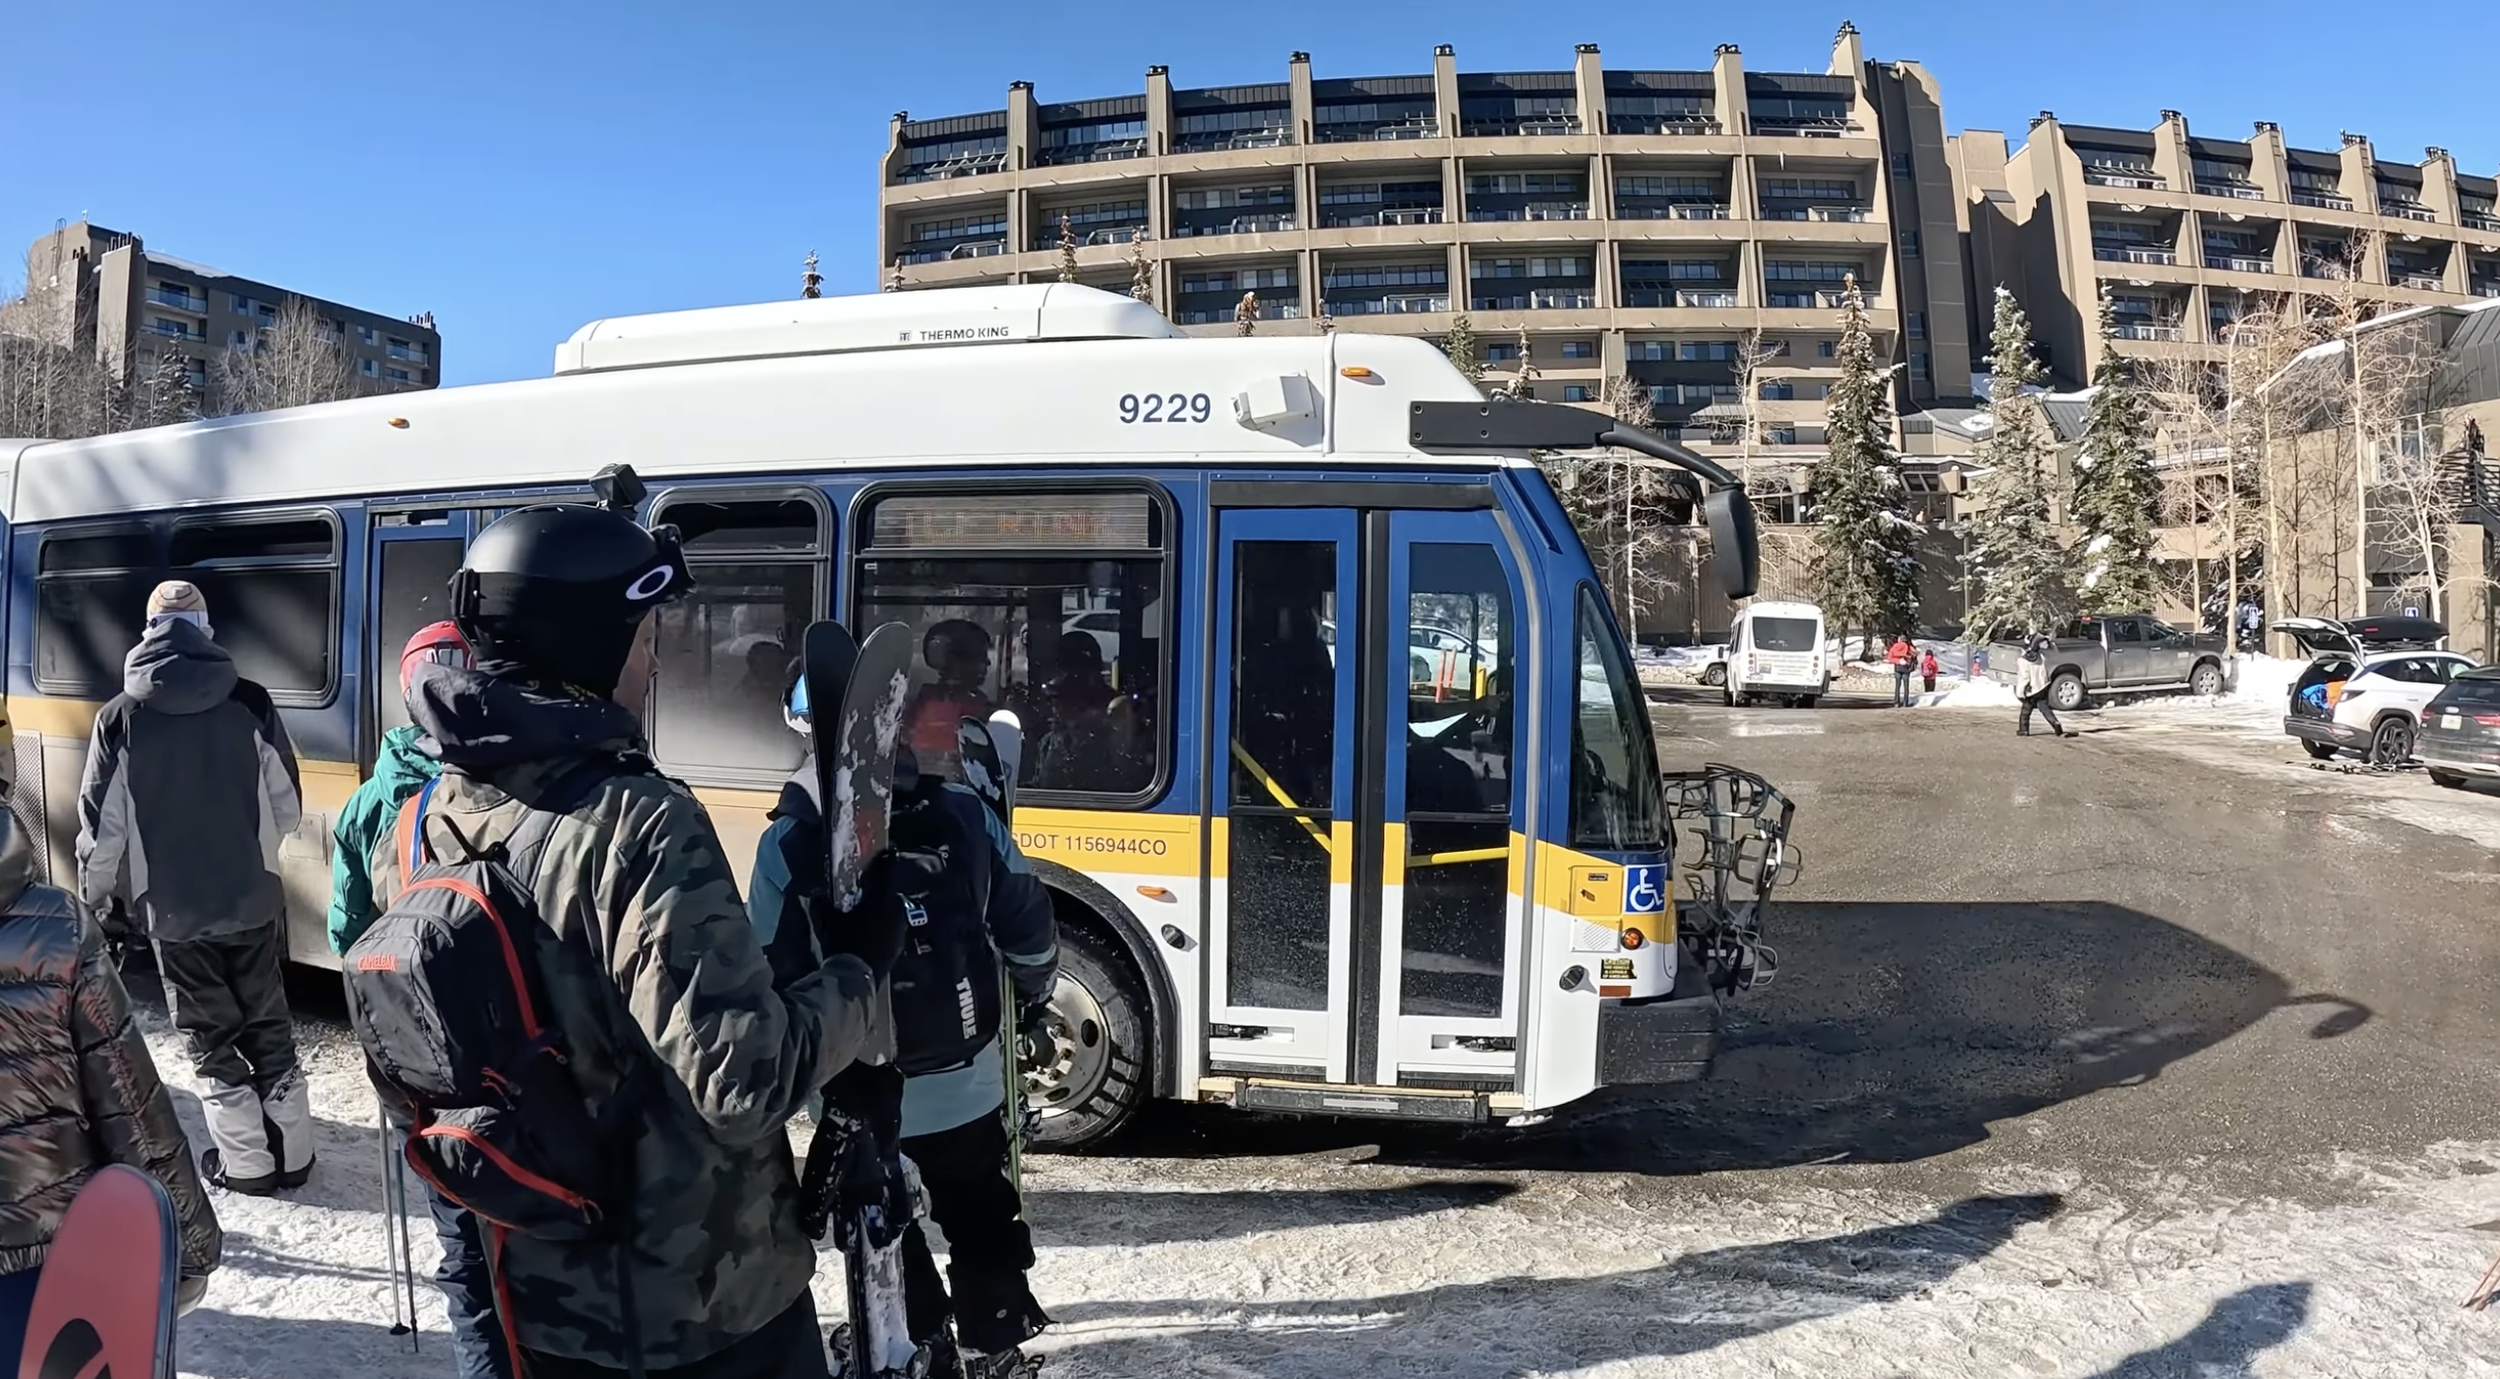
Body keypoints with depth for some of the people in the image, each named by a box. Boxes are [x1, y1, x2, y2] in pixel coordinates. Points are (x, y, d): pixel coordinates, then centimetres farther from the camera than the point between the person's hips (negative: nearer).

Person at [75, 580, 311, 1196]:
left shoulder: (121, 717, -9)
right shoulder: (250, 703, -7)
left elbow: (102, 825, -5)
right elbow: (286, 810, -1)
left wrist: (93, 897, 11)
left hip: (175, 911, -1)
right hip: (253, 902, 1)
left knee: (210, 1036, 11)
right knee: (269, 1027, 13)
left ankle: (245, 1162, 16)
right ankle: (293, 1153, 18)